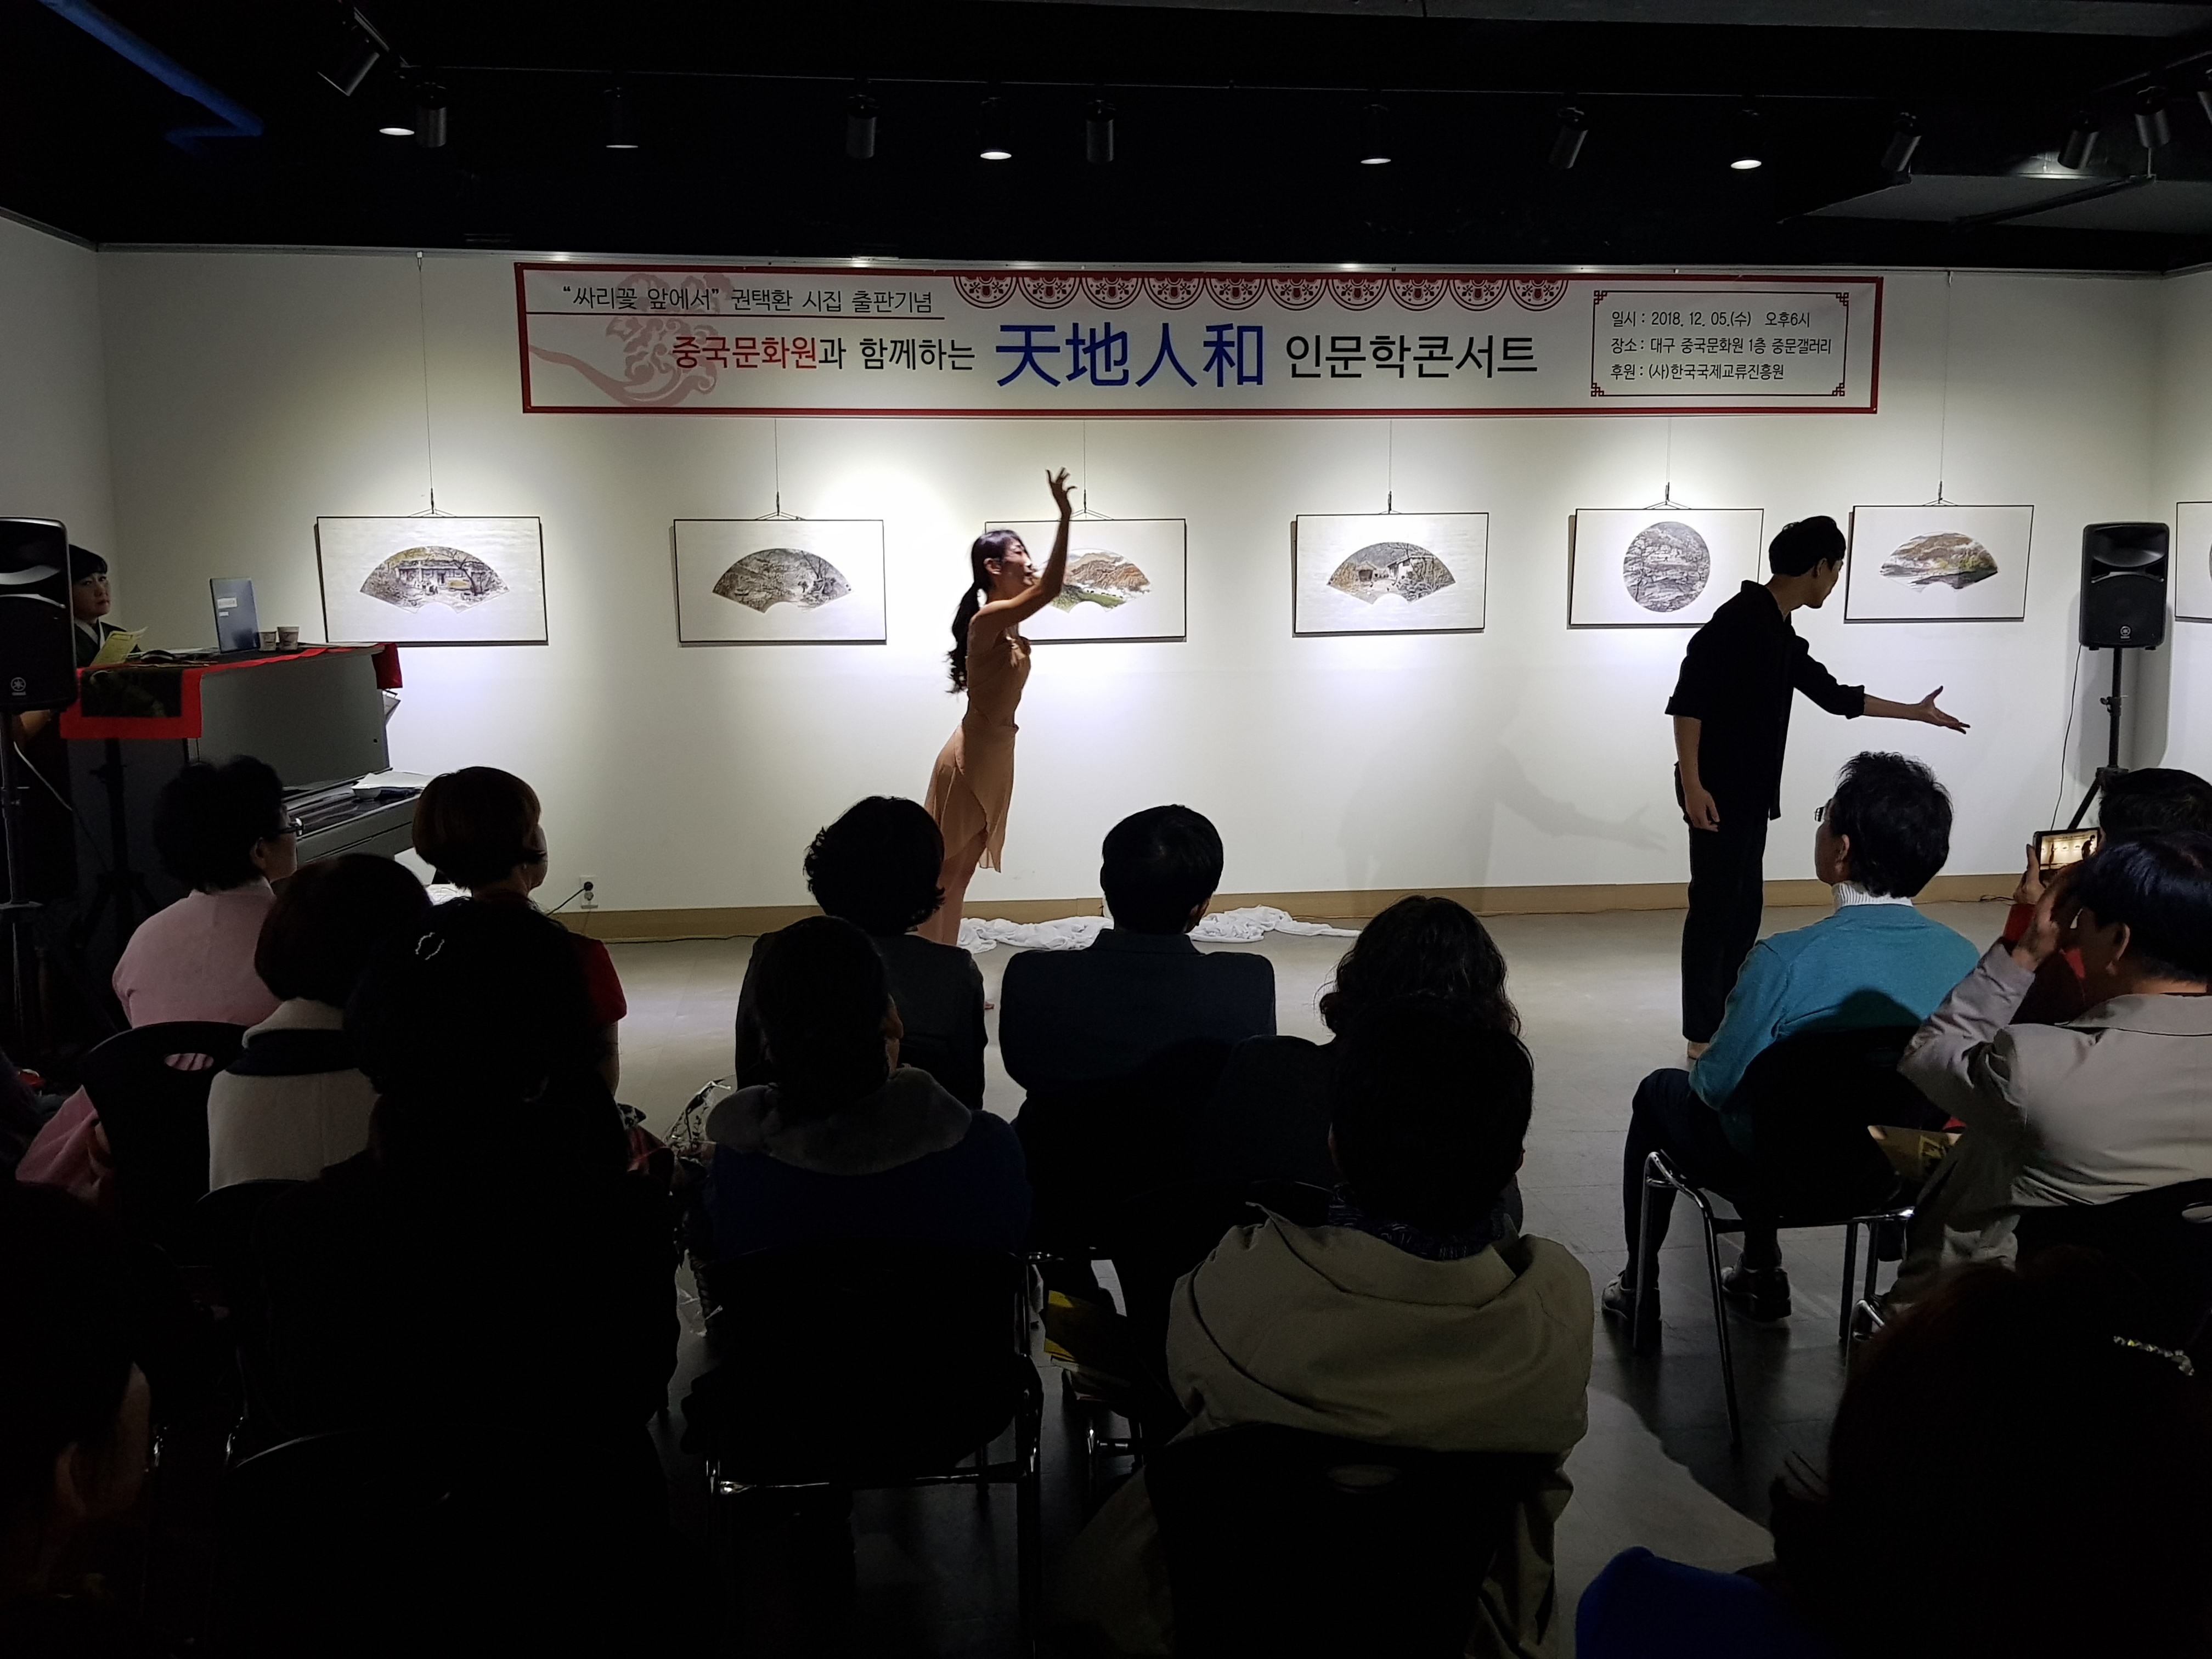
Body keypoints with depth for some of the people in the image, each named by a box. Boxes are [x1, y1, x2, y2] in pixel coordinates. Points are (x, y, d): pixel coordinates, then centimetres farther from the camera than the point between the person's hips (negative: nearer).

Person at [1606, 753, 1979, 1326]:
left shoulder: (1789, 961, -32)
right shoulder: (1965, 960, -16)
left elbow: (1717, 1084, -19)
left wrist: (1701, 1072, 3)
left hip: (1776, 1172, -5)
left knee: (1658, 1093, 25)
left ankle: (1639, 1284, 36)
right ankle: (1763, 1274, 40)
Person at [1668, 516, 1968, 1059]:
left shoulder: (1781, 634, 14)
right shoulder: (1739, 619, -15)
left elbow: (1833, 694, 26)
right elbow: (1688, 701, -20)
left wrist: (1916, 712, 33)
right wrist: (1691, 784, -25)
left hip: (1750, 793, 10)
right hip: (1718, 793, -10)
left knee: (1744, 909, 13)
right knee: (1715, 910, -6)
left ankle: (1729, 1024, 22)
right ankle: (1702, 1038, 1)